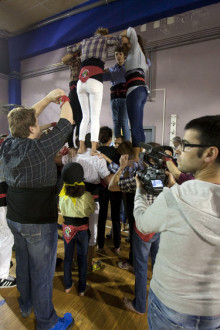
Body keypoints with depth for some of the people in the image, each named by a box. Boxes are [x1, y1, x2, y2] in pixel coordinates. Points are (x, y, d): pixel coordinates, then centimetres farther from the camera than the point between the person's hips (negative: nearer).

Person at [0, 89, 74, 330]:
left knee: (23, 262, 25)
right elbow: (66, 122, -13)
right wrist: (65, 101, 7)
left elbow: (24, 119, 11)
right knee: (42, 271, 9)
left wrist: (48, 98, 16)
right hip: (39, 222, -7)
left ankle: (25, 305, 48)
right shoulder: (40, 148, -23)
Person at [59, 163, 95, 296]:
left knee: (68, 257, 21)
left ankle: (68, 285, 38)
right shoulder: (86, 196, -23)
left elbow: (62, 211, 0)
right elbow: (93, 210, -5)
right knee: (82, 259, 15)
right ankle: (82, 289, 30)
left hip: (67, 228, 2)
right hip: (82, 229, -2)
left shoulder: (62, 195, -16)